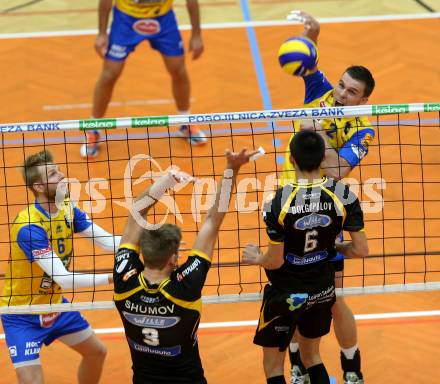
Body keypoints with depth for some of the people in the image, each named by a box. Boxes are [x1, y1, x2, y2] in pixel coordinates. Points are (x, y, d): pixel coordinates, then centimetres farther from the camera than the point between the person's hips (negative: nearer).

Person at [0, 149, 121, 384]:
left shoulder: (67, 209, -6)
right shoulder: (29, 227, -31)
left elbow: (109, 241, -6)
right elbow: (64, 279, -35)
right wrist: (111, 278, -39)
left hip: (54, 304, 8)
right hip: (22, 314, -8)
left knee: (96, 352, 21)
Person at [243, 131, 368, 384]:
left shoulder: (280, 202, -24)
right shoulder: (343, 195, -15)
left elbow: (275, 261, -18)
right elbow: (361, 250, -10)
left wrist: (254, 257, 4)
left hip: (286, 294, -4)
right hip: (323, 291, 4)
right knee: (312, 355, 26)